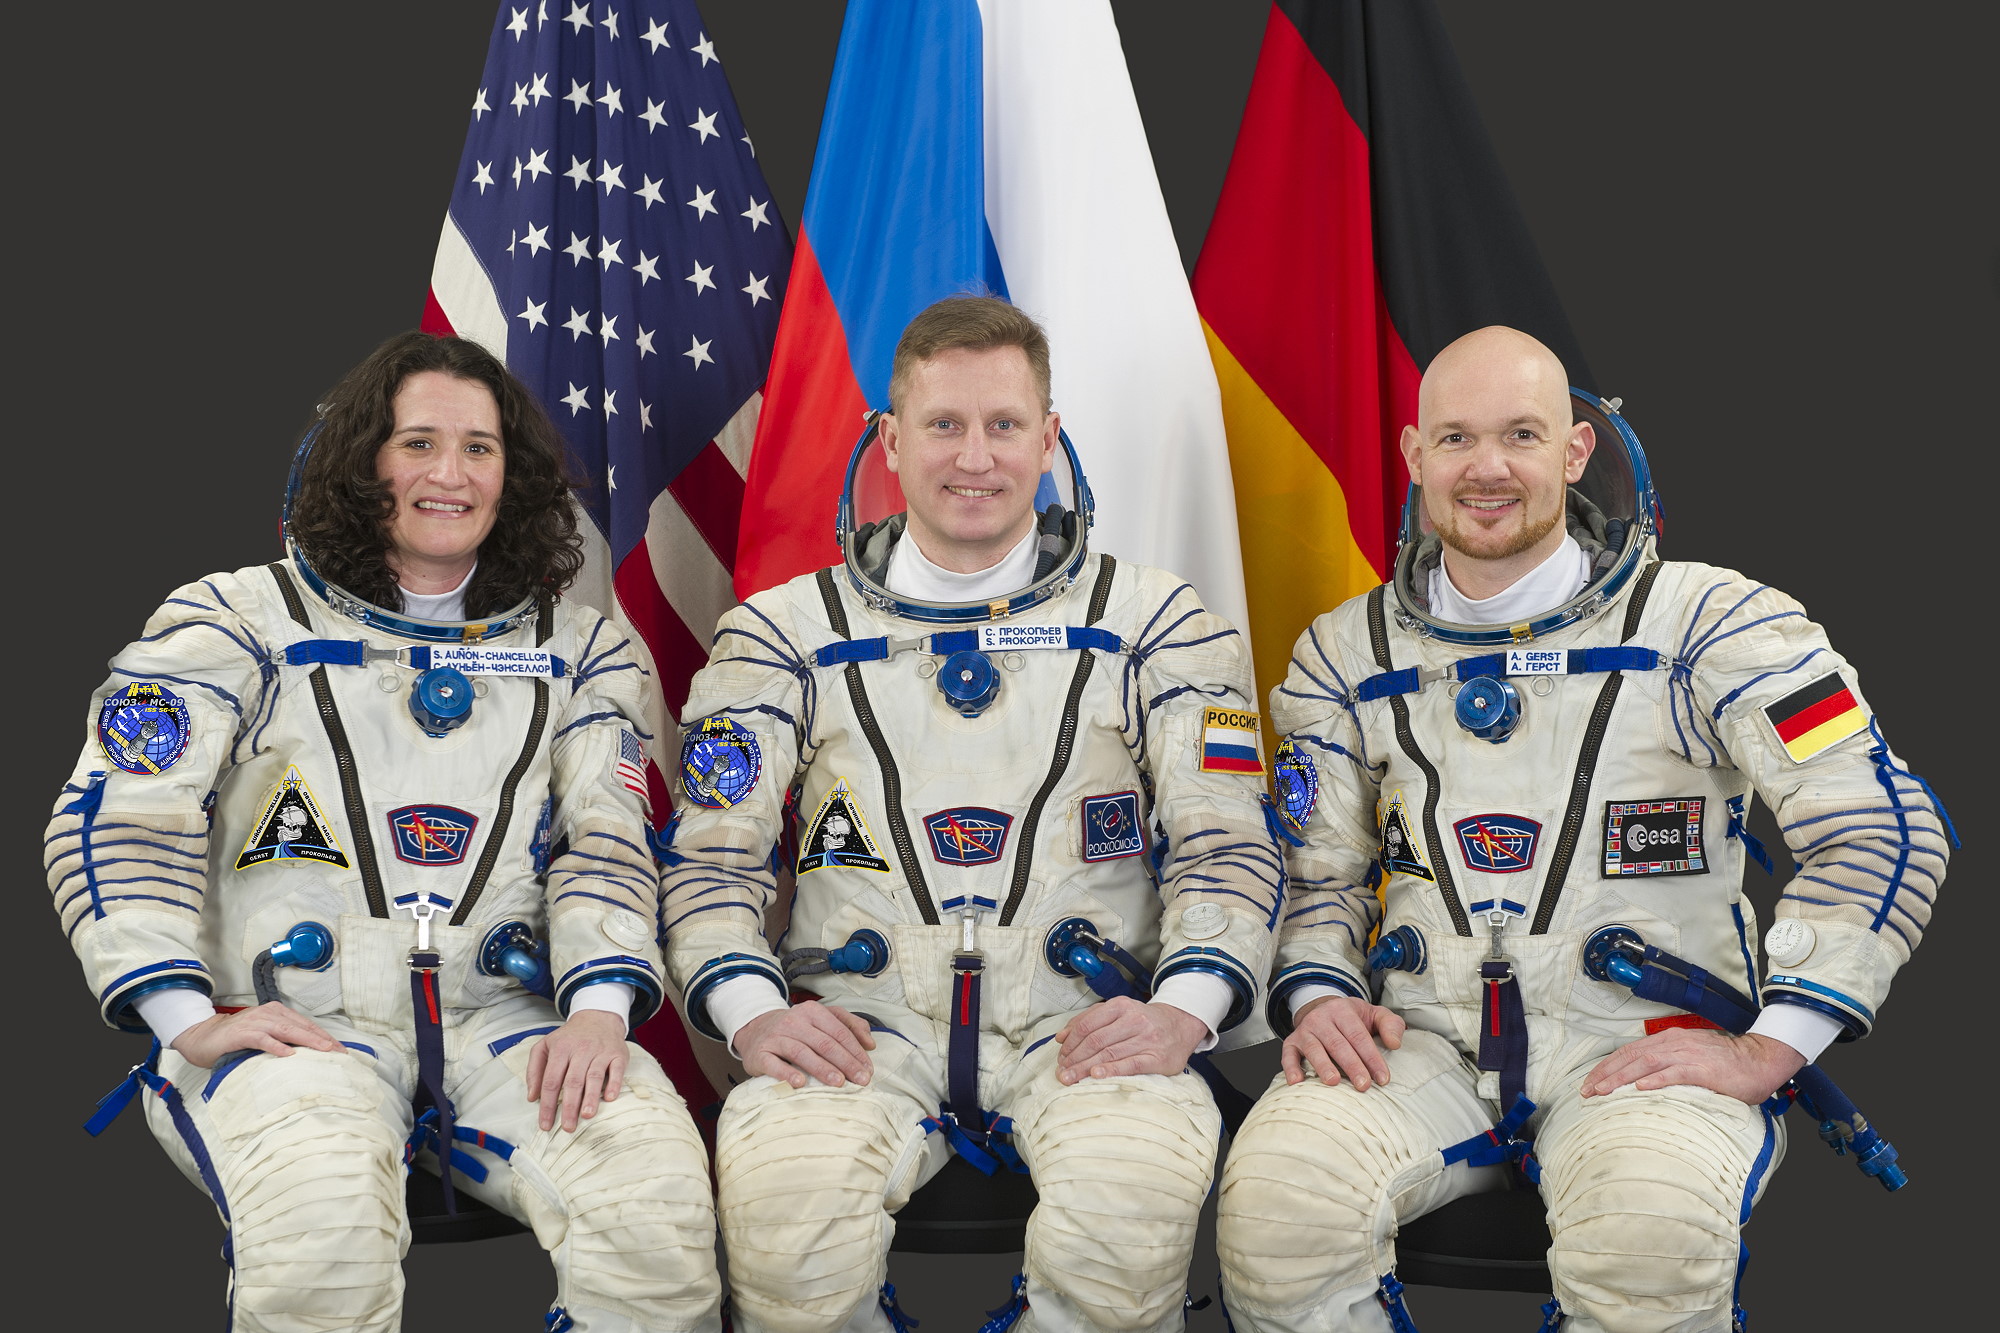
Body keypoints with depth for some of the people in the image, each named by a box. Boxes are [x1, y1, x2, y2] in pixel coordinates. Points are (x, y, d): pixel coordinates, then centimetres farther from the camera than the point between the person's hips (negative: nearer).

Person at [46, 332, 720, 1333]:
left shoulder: (576, 649, 18)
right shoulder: (243, 620, 9)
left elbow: (606, 840, 9)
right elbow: (119, 822, 2)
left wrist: (598, 1006, -10)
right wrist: (185, 1018, -11)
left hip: (502, 1022, 2)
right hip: (291, 1021, -2)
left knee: (658, 1196, -28)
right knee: (323, 1216, -36)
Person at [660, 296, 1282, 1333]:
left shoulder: (1153, 623, 12)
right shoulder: (786, 633, 13)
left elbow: (1226, 849, 7)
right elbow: (715, 861, 9)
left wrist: (1183, 1009, -12)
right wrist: (751, 1011, -11)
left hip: (1079, 1019, 0)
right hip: (861, 1023, 0)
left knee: (1138, 1192, -34)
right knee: (783, 1197, -33)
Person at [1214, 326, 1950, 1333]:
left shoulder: (1707, 623, -1)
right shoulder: (1344, 654, 12)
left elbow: (1886, 833, -4)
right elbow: (1315, 867, 18)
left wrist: (1767, 1049, -11)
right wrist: (1319, 995, -3)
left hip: (1645, 1036, -2)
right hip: (1420, 1040, 3)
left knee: (1653, 1233, -36)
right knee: (1273, 1201, -28)